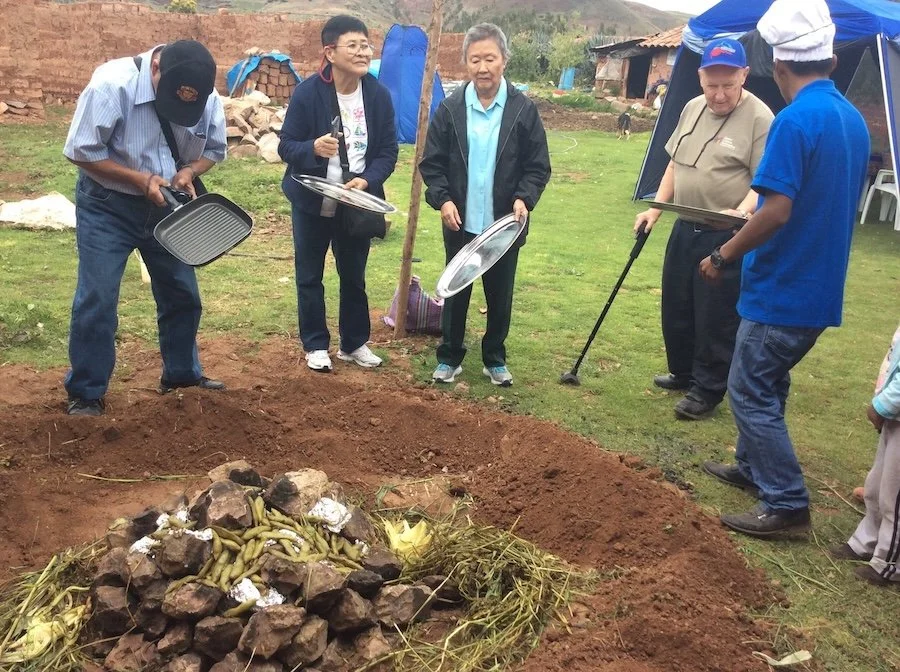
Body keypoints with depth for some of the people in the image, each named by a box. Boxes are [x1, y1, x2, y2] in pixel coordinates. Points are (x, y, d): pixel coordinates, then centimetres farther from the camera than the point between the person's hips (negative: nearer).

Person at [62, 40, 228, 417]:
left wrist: (188, 171, -19)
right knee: (96, 298, -6)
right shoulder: (111, 84, -26)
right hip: (106, 205, -4)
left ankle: (182, 374, 31)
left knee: (182, 293, 12)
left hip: (165, 206, 5)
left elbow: (214, 149, 2)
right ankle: (86, 393, 8)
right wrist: (142, 179, -25)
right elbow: (80, 151, -20)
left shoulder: (207, 96, -13)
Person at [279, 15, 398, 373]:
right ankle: (316, 345, 24)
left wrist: (367, 180, -21)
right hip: (312, 202, -2)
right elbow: (286, 146, -11)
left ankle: (354, 343, 30)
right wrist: (313, 148, -33)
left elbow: (388, 151, -3)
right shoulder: (307, 92, -15)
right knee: (310, 276, 8)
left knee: (354, 276, 14)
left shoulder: (379, 95, -7)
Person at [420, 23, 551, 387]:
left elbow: (538, 167, -2)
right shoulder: (450, 108, -4)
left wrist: (524, 199, -18)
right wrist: (443, 199, -14)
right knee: (455, 291, 13)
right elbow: (431, 162, 0)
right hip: (460, 222, 1)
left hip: (504, 224, 0)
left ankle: (495, 359, 30)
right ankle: (450, 357, 28)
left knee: (500, 295, 13)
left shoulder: (523, 109, -6)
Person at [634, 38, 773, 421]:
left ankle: (707, 391, 14)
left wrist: (741, 212, -34)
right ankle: (683, 372, 35)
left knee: (716, 317, 0)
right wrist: (655, 208, 13)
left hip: (728, 237, -7)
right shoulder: (692, 109, 8)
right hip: (686, 228, 8)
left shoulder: (759, 118, -14)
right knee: (676, 306, 17)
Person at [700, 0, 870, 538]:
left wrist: (723, 258, -12)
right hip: (822, 287, 9)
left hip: (783, 289, -9)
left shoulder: (797, 119, -19)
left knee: (751, 391, 2)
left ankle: (787, 505, 7)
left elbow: (776, 211, -25)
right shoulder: (854, 120, 9)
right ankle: (754, 467, 37)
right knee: (767, 384, 22)